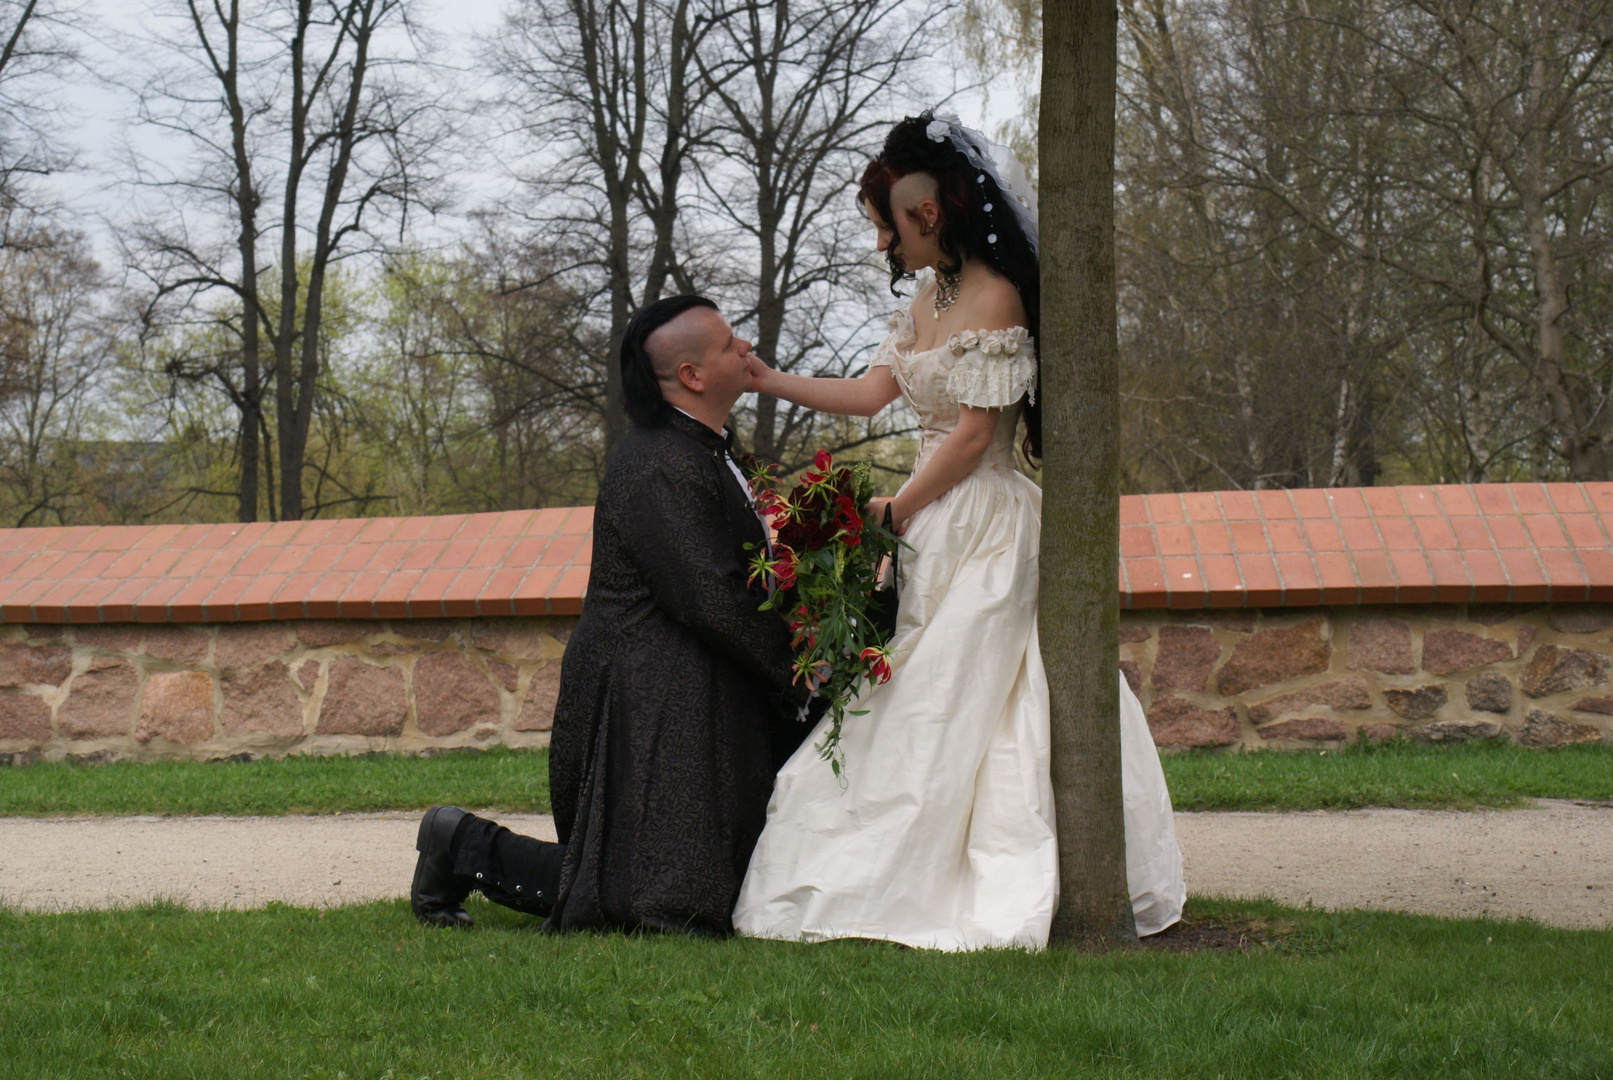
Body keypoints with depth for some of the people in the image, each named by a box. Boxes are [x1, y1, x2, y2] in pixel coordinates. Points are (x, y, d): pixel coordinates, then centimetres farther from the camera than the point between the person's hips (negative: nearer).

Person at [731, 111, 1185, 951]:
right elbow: (873, 392, 13)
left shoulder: (994, 298, -13)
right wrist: (768, 380, 10)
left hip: (983, 527, -9)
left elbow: (974, 431, -16)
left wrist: (895, 511, -10)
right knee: (910, 710, 9)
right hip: (933, 525, 9)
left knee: (941, 710, -6)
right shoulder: (929, 301, 14)